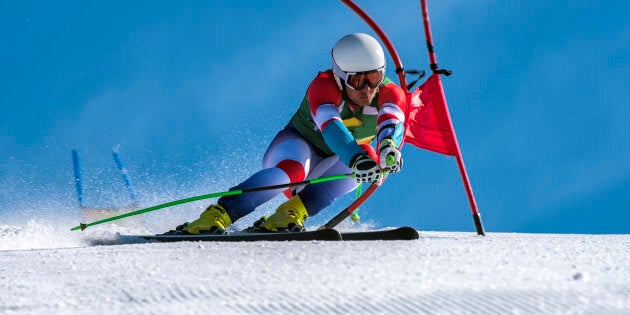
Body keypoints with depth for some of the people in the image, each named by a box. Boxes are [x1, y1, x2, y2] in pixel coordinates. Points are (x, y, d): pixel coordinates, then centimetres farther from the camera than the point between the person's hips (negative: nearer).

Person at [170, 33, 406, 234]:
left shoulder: (390, 93, -22)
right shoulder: (323, 86, -31)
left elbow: (393, 123, -43)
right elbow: (330, 127, -49)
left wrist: (389, 145, -67)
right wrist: (356, 157, -69)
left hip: (332, 166, 4)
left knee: (366, 166, -32)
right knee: (293, 169, -40)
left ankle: (293, 212, -33)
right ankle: (217, 216, -46)